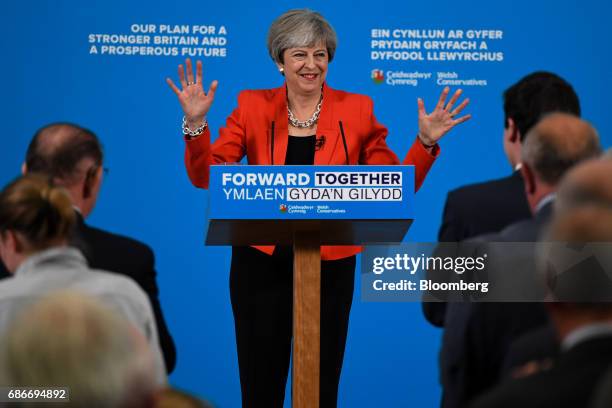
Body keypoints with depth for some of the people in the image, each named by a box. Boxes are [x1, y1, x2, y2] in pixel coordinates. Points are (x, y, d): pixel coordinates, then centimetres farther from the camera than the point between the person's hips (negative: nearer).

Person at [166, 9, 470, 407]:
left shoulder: (356, 110, -1)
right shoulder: (253, 106, 0)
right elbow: (206, 177, -5)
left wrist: (426, 142, -14)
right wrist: (195, 123, -18)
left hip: (330, 268, 0)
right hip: (261, 265, 0)